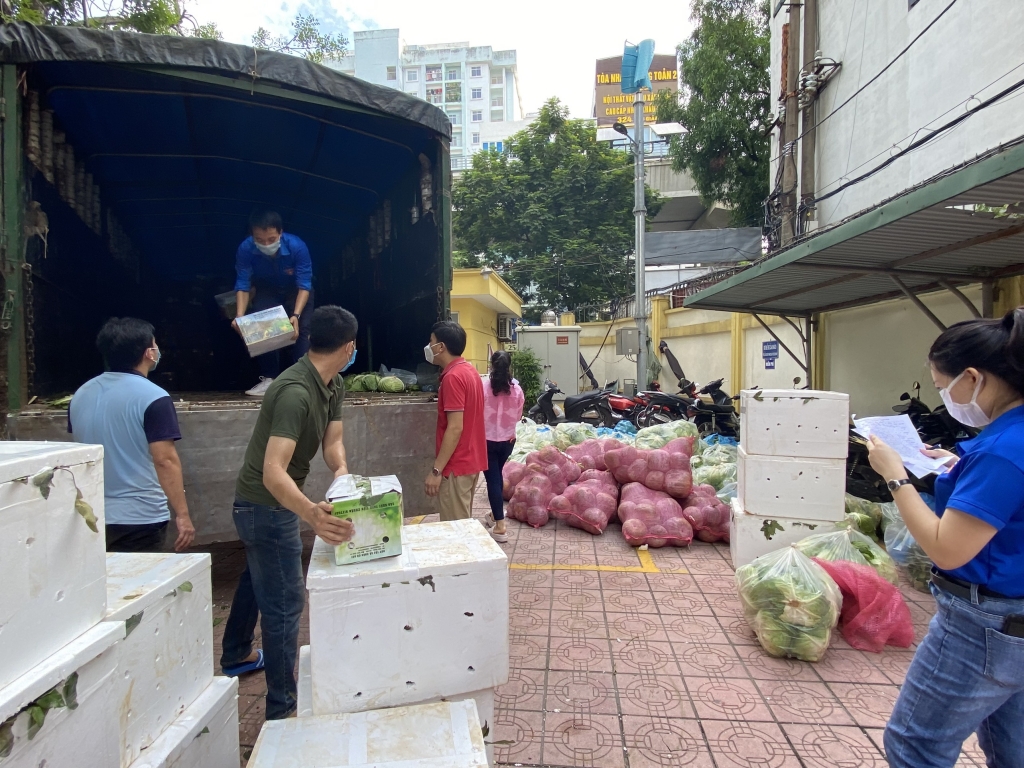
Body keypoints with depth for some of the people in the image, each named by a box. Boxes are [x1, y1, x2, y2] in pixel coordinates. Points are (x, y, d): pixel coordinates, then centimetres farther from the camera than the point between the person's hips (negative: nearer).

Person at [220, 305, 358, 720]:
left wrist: (341, 470, -27)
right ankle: (282, 708, 13)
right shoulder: (295, 392, -33)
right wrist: (311, 514, -58)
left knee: (257, 579, 29)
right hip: (266, 504, -10)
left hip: (271, 504, 10)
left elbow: (333, 440, -4)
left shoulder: (333, 386, -3)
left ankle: (236, 656, 53)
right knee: (285, 601, -2)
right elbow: (273, 472, -41)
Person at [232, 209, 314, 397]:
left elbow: (304, 286, -33)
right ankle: (269, 378, -2)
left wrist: (296, 315, -48)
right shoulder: (245, 249, -29)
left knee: (300, 330, -18)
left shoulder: (297, 247, -36)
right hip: (267, 291, 2)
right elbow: (243, 285, -24)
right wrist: (240, 316, -40)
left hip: (296, 291, -2)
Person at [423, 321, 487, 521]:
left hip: (457, 466, -10)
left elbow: (455, 428, -24)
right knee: (464, 523, 18)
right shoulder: (469, 370, 10)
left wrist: (436, 470, -21)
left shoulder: (452, 377, -19)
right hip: (471, 460, 10)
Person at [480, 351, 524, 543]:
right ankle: (498, 511, 40)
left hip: (487, 439, -4)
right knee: (497, 474, 24)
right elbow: (518, 416, 4)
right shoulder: (516, 388, -7)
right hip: (508, 439, 4)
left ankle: (500, 526, -4)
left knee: (492, 478, -1)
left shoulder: (483, 386, -16)